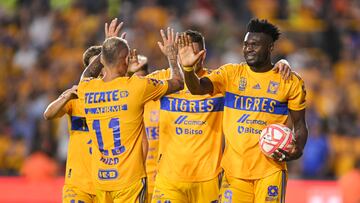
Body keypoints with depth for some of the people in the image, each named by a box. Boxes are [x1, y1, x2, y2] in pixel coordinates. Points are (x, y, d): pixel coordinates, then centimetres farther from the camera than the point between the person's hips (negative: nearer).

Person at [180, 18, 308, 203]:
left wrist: (297, 149, -13)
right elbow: (197, 88, -11)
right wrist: (188, 68, -33)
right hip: (234, 168, 2)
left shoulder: (291, 82, 2)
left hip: (270, 169, -2)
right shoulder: (230, 73, 4)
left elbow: (299, 125, 8)